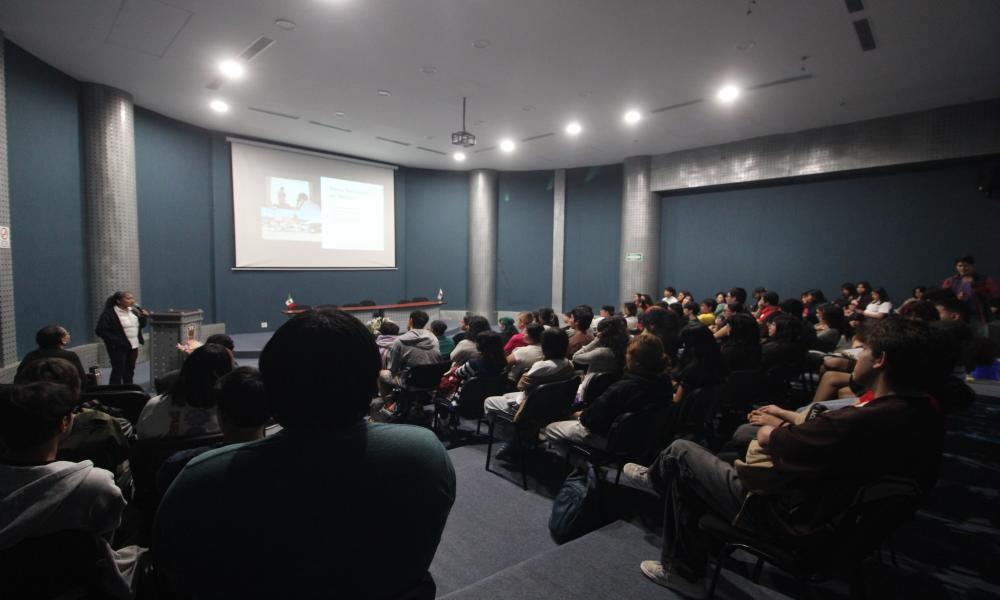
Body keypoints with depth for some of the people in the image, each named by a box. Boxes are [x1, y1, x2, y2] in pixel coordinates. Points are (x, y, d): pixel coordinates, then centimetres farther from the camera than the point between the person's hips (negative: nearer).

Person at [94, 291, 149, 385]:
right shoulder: (109, 313, -11)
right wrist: (114, 340, -18)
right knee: (118, 371, -4)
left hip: (133, 346, 6)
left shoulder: (134, 310, 7)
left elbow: (141, 325, 16)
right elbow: (100, 330, -12)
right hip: (118, 347, -6)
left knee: (130, 371, 14)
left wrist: (143, 317, -3)